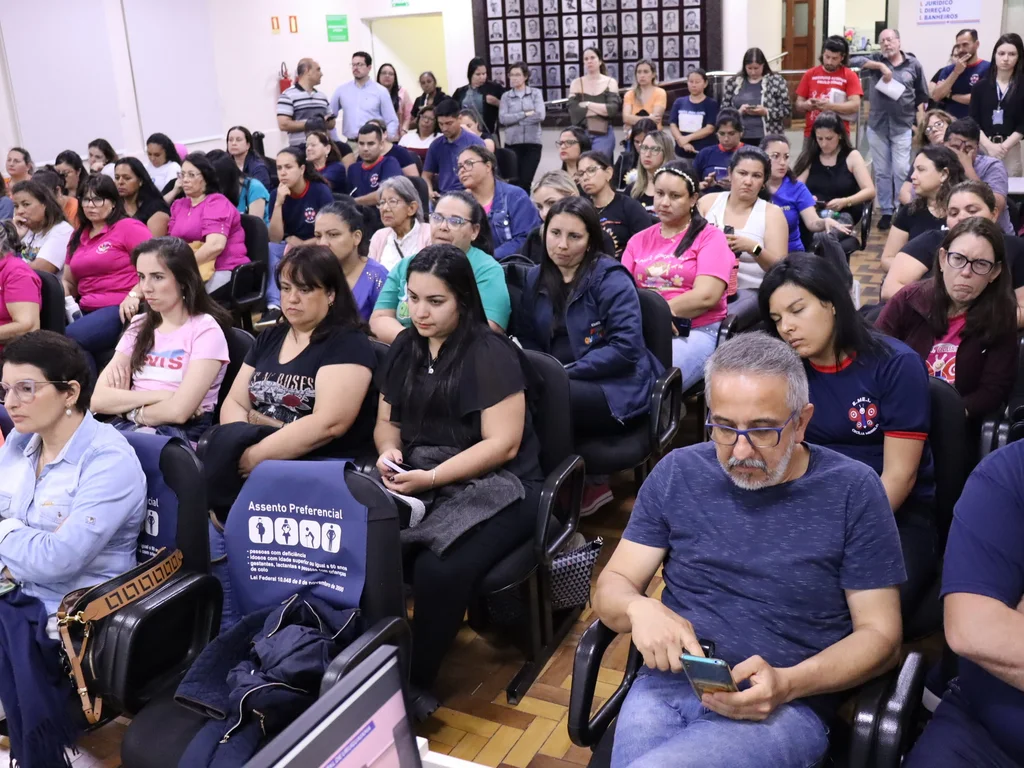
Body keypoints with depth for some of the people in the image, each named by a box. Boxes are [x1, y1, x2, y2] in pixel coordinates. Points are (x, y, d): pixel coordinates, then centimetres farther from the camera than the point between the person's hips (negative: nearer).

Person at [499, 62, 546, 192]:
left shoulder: (536, 93, 7)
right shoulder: (506, 96, 8)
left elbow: (540, 115, -7)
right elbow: (503, 118, -6)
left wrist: (515, 119, -4)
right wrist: (526, 114, -8)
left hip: (533, 142, 0)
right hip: (512, 143, 0)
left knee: (526, 181, -1)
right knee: (514, 180, -4)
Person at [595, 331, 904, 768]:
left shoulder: (851, 491, -2)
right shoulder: (678, 474, 5)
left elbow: (880, 634, 1)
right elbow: (612, 586, 8)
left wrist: (786, 684, -17)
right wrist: (639, 608, -17)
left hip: (786, 707, -2)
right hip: (667, 687, 3)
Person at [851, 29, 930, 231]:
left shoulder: (913, 64, 3)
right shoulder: (877, 59, 4)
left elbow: (922, 96, 10)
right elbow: (854, 60, -14)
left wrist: (919, 122, 7)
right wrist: (881, 66, -18)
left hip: (903, 127, -2)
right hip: (877, 126, 2)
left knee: (901, 171, -5)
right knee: (881, 172, 8)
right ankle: (886, 211, 17)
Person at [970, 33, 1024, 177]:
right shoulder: (980, 85, 6)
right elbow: (973, 121, 1)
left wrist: (1004, 146, -13)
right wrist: (990, 145, -12)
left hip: (1011, 150, 0)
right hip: (982, 148, 0)